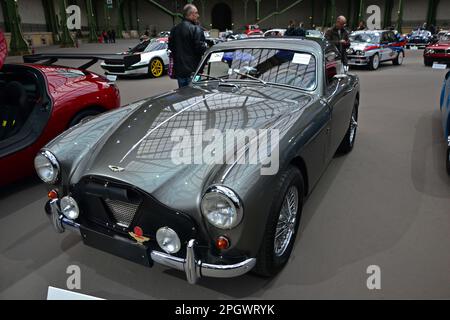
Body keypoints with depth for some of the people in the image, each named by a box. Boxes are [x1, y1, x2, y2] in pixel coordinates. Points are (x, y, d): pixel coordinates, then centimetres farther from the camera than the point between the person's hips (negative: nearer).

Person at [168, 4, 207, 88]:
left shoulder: (174, 29, 11)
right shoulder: (195, 29, -13)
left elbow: (171, 47, 15)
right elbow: (200, 47, -17)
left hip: (179, 69, 7)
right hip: (192, 70, -7)